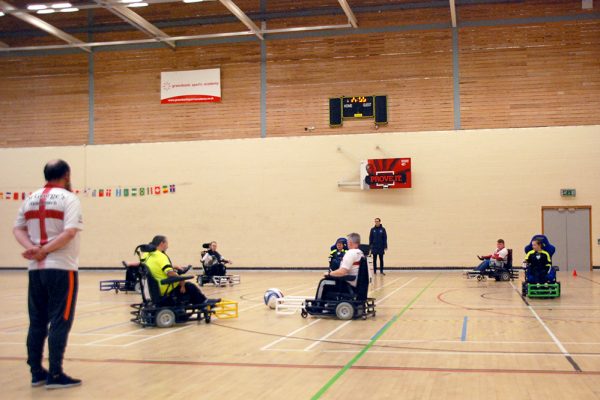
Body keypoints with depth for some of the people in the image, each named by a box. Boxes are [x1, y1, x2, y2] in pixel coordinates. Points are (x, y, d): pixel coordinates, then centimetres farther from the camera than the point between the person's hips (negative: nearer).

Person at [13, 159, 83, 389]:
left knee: (37, 322, 12)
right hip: (61, 268, -6)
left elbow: (18, 229, 8)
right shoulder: (68, 198, -8)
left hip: (35, 269, 7)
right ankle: (55, 375, -1)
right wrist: (45, 251, -13)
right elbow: (69, 232, -20)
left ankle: (37, 373, 17)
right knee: (60, 322, -2)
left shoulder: (31, 199, 12)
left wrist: (33, 249, -6)